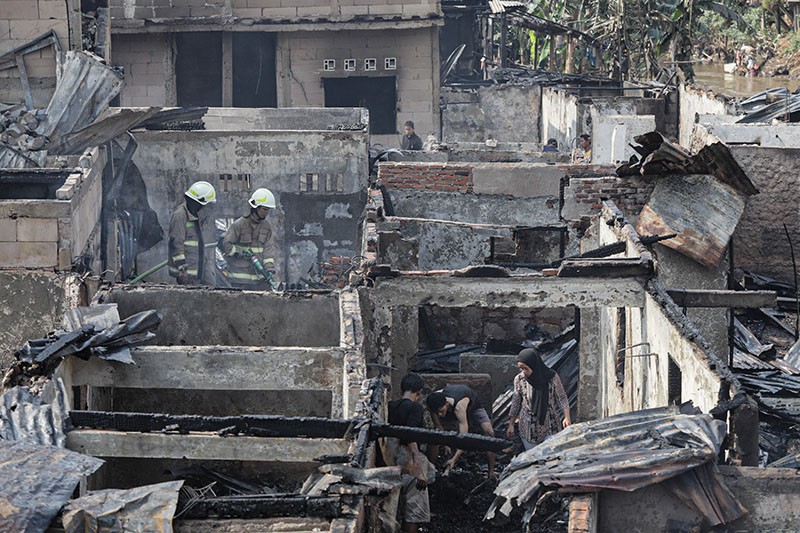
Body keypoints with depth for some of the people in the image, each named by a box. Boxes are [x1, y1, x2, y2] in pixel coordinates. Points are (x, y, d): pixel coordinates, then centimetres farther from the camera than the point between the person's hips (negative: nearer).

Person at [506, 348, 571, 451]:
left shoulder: (552, 377, -13)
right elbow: (516, 403, 4)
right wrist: (511, 425, 7)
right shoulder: (519, 379, -7)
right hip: (528, 426, 1)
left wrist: (567, 417, -14)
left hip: (550, 426, -1)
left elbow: (562, 398, -3)